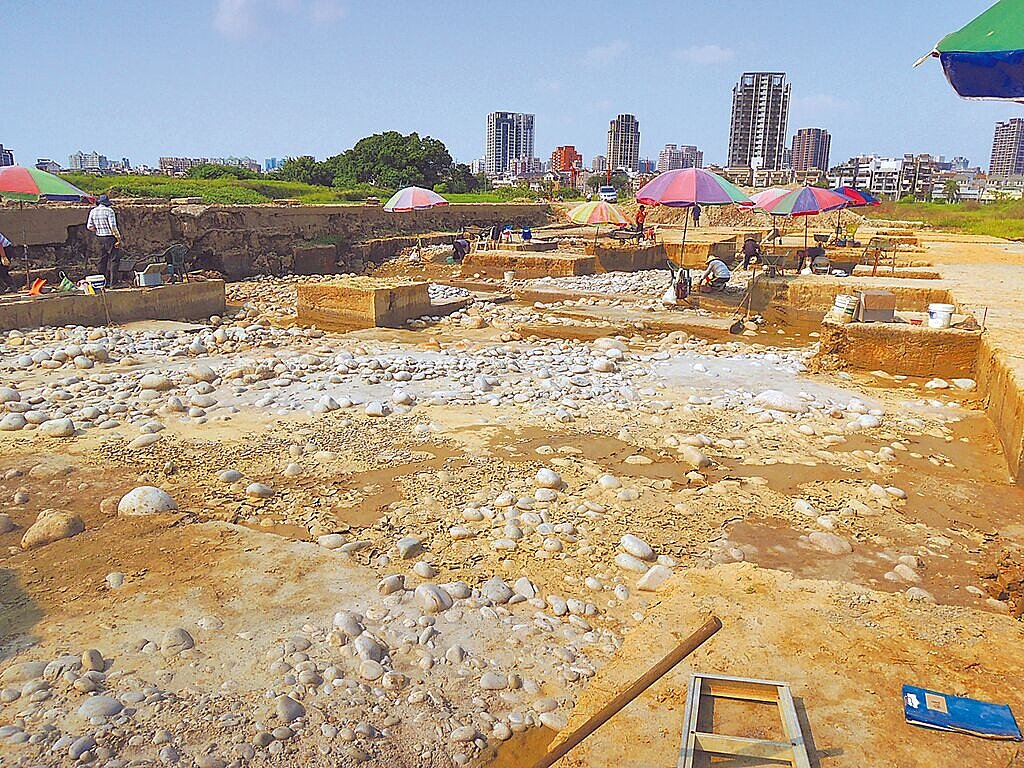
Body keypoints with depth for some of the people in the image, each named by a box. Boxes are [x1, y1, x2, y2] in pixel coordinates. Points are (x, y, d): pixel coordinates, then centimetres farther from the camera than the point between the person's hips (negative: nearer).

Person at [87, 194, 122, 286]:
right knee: (113, 259, -2)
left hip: (100, 238, 6)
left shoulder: (93, 211, 7)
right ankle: (112, 281, -4)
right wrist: (119, 238, -13)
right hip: (110, 237, -6)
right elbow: (113, 227, -18)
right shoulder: (109, 211, -12)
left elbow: (89, 227, 8)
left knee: (102, 259, 13)